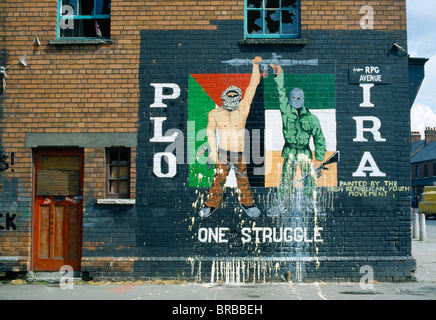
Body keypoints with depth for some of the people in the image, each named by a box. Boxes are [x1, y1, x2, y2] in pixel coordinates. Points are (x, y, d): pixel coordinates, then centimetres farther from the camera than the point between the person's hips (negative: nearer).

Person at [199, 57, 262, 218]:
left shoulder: (243, 109, -6)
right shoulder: (215, 113, -1)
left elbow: (253, 85, -6)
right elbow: (210, 130, 12)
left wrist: (256, 65, -8)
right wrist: (213, 149, 2)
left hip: (241, 153, 0)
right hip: (223, 153, 0)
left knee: (243, 180, 11)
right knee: (218, 180, 3)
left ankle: (247, 203, 34)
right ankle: (213, 203, 23)